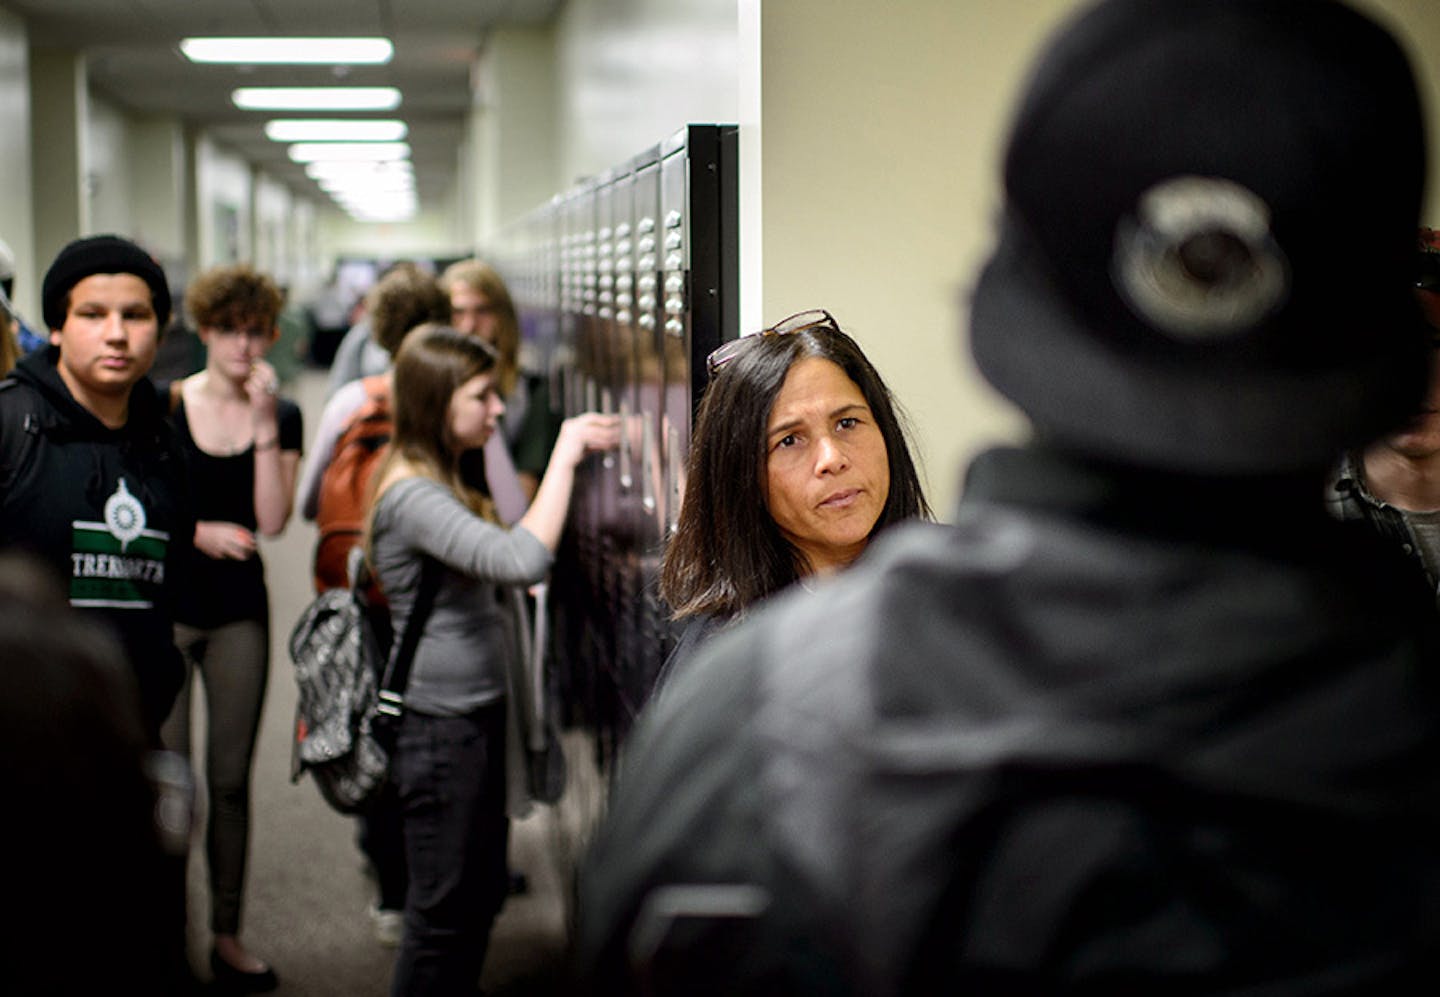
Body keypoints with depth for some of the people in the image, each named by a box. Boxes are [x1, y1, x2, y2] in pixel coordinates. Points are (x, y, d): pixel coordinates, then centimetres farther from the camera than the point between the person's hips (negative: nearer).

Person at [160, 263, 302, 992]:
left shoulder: (282, 417, 2)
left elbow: (272, 522, -9)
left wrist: (265, 426, -15)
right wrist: (198, 533, -14)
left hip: (240, 611, 2)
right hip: (164, 605, -2)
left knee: (231, 780, 9)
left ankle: (227, 934, 21)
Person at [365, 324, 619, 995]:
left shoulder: (450, 479, 11)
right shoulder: (411, 496, -23)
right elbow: (524, 560, -35)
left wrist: (579, 453, 3)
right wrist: (565, 454, -26)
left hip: (479, 712, 10)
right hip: (439, 726, -10)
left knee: (483, 891, 19)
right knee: (445, 909, 2)